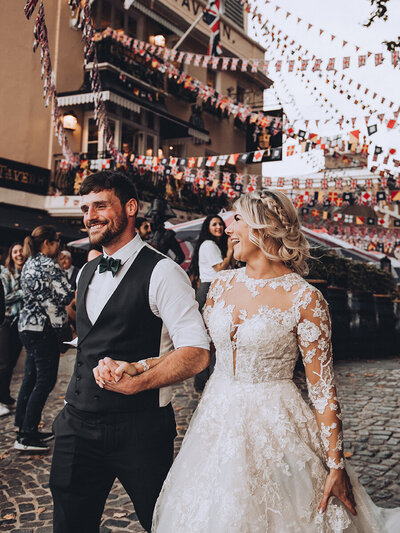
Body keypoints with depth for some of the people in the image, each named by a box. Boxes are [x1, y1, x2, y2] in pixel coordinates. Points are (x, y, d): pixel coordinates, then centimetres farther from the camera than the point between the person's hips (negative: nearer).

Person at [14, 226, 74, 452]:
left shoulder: (29, 264, 14)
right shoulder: (49, 265, -15)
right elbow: (66, 296, -16)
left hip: (28, 325, 10)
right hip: (44, 328, -10)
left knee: (31, 377, 16)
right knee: (45, 380, -5)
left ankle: (24, 428, 24)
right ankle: (26, 437, -4)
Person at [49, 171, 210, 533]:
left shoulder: (161, 272, -13)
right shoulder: (86, 273, 12)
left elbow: (196, 352, -20)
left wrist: (138, 381, -32)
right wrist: (75, 403, 16)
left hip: (138, 429, -6)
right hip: (78, 424, 7)